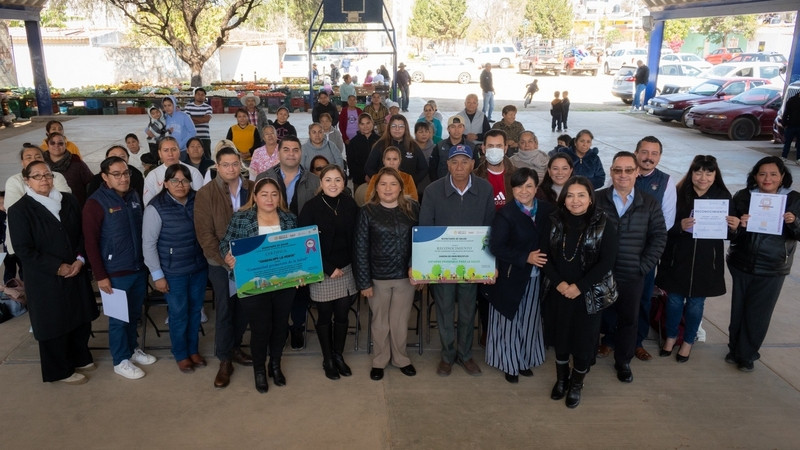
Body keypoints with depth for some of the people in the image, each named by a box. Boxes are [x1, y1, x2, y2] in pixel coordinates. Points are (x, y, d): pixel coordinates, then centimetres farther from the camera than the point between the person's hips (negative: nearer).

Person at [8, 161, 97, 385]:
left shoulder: (69, 200, 5)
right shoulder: (19, 210, -8)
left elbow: (82, 232, 7)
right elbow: (24, 250, -13)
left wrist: (80, 260, -7)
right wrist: (58, 267, -16)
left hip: (76, 273, 5)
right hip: (45, 280, -5)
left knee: (81, 318, 14)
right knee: (54, 324, 8)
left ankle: (80, 358, 36)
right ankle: (61, 370, 25)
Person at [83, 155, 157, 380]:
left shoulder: (135, 196, 5)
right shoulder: (96, 203, -12)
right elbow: (90, 242, -12)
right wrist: (100, 275, -13)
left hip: (139, 268, 5)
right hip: (115, 272, -5)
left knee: (134, 314, 18)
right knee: (118, 317, 7)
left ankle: (132, 349, 36)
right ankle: (120, 360, 22)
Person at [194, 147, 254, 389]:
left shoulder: (253, 189, -1)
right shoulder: (205, 194, -8)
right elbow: (205, 234, -10)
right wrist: (225, 259, -16)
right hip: (220, 263, -3)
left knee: (245, 307, 13)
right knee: (224, 310, 5)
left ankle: (234, 348, 33)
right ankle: (224, 360, 18)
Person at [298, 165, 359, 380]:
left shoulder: (350, 205, -1)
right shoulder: (311, 207, -10)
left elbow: (355, 238, 4)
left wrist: (355, 267, -5)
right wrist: (329, 268, -12)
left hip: (346, 270, 3)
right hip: (322, 273, -3)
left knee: (342, 315, 10)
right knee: (325, 316, 9)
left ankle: (338, 356, 29)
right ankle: (327, 359, 26)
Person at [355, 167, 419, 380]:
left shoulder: (413, 208, -1)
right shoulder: (368, 211, -7)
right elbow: (360, 248, -7)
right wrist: (364, 281, -10)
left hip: (406, 276, 1)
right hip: (378, 277, -1)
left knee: (400, 321, 14)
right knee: (380, 321, 14)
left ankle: (401, 358, 35)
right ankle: (379, 361, 32)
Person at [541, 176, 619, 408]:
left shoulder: (604, 225, -8)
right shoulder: (555, 222, 0)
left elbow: (607, 261, -13)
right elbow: (544, 255, -1)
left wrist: (579, 286, -17)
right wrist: (559, 282, -14)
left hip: (590, 294, -2)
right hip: (559, 292, 2)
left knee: (584, 340, 8)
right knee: (560, 336, 14)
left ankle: (577, 384, 30)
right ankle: (561, 378, 36)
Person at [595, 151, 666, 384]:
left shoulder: (650, 204, 1)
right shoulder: (596, 199, -4)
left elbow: (659, 236, 2)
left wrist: (644, 266, -5)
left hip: (632, 275, 2)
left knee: (629, 320, 14)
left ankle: (623, 362, 33)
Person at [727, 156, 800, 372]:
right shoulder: (742, 196, -4)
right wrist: (739, 225, -24)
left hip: (772, 270, -1)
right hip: (742, 264, 1)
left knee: (758, 314, 7)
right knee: (738, 310, 13)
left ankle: (747, 355, 24)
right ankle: (735, 349, 32)